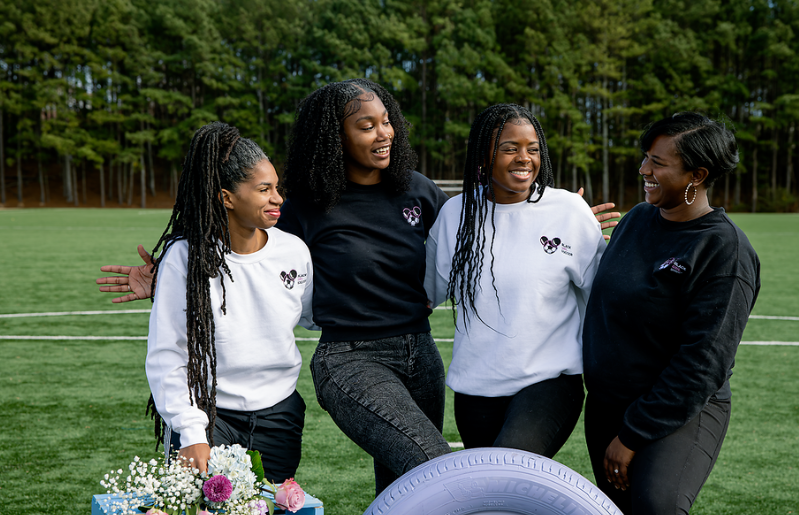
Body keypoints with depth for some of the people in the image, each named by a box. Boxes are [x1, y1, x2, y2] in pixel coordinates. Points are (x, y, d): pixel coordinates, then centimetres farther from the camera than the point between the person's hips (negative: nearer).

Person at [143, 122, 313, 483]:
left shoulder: (294, 252, -2)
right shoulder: (185, 256, -12)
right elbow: (165, 356, -11)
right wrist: (191, 433, -18)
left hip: (278, 415, 3)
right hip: (206, 414, -3)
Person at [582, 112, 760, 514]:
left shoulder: (726, 250, -17)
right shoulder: (637, 218, 5)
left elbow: (703, 363, -21)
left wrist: (634, 436, -20)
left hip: (681, 412, -7)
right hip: (605, 405, 7)